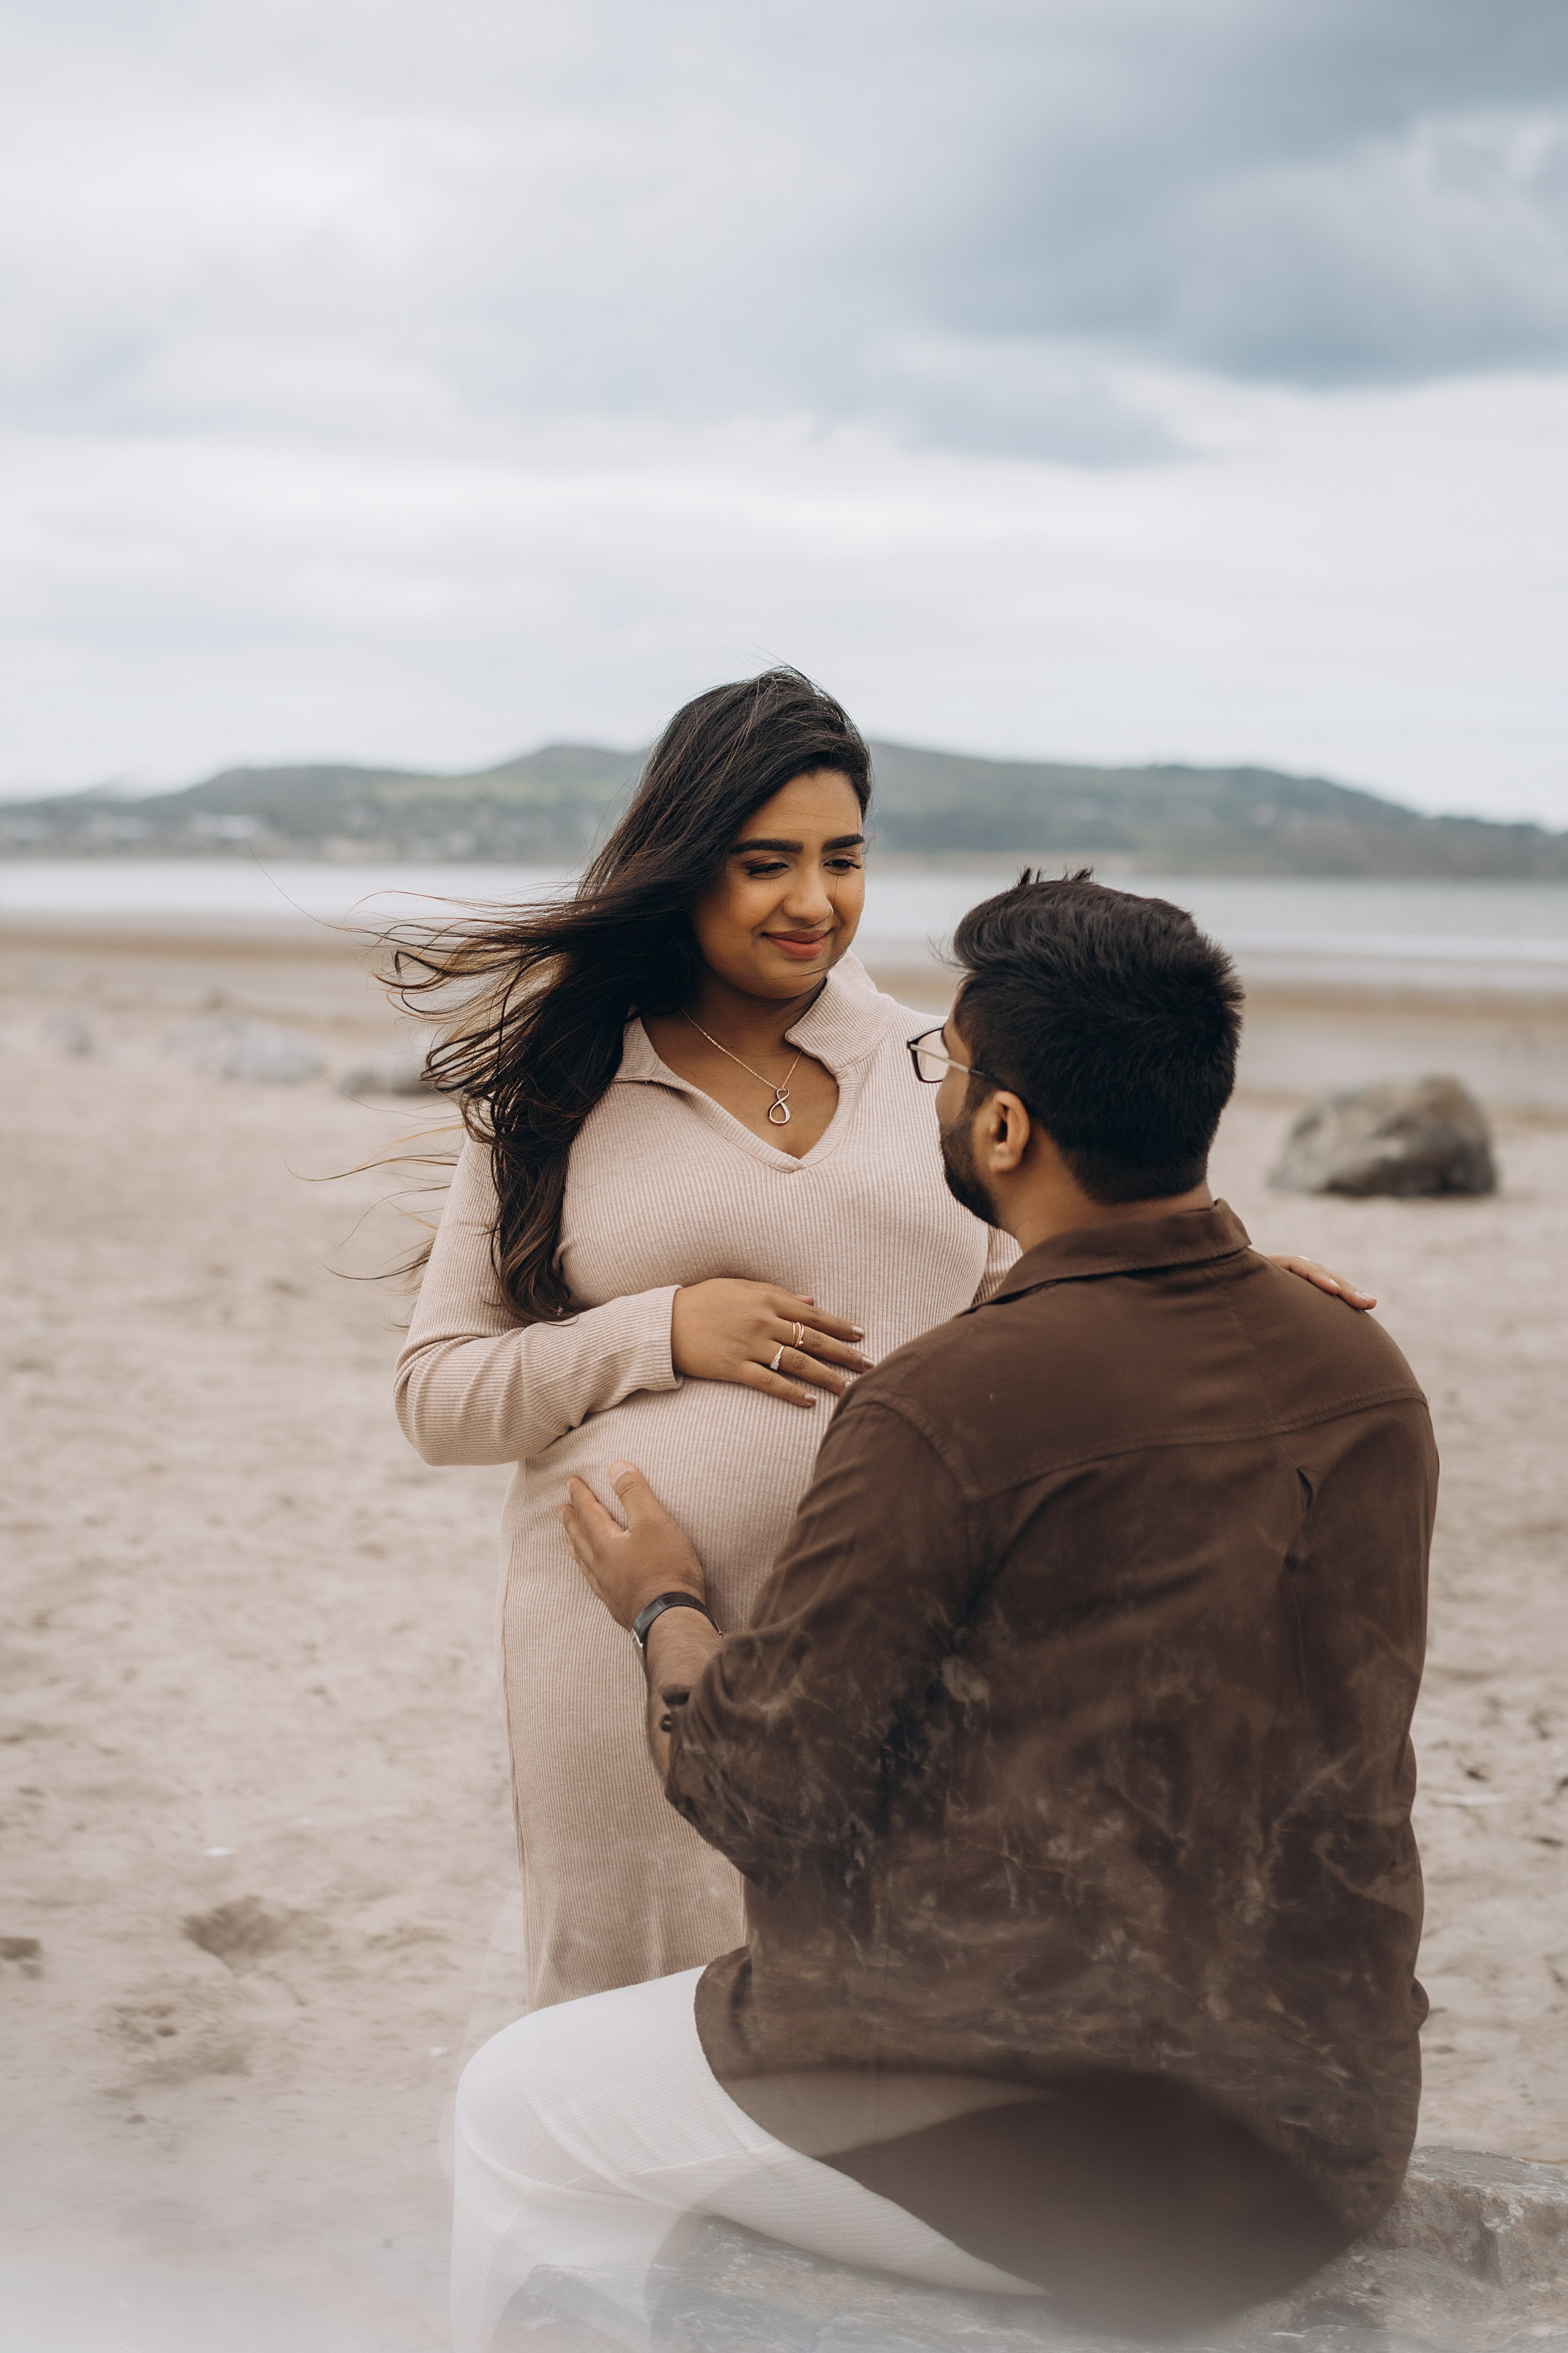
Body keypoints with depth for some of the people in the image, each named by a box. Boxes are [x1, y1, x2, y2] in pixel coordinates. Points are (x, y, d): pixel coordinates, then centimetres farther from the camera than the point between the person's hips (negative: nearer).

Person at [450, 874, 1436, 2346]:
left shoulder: (948, 1412, -22)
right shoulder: (1372, 1379, 0)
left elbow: (761, 1795, -14)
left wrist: (662, 1605, 7)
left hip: (1051, 2146, -7)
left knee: (514, 2112, 17)